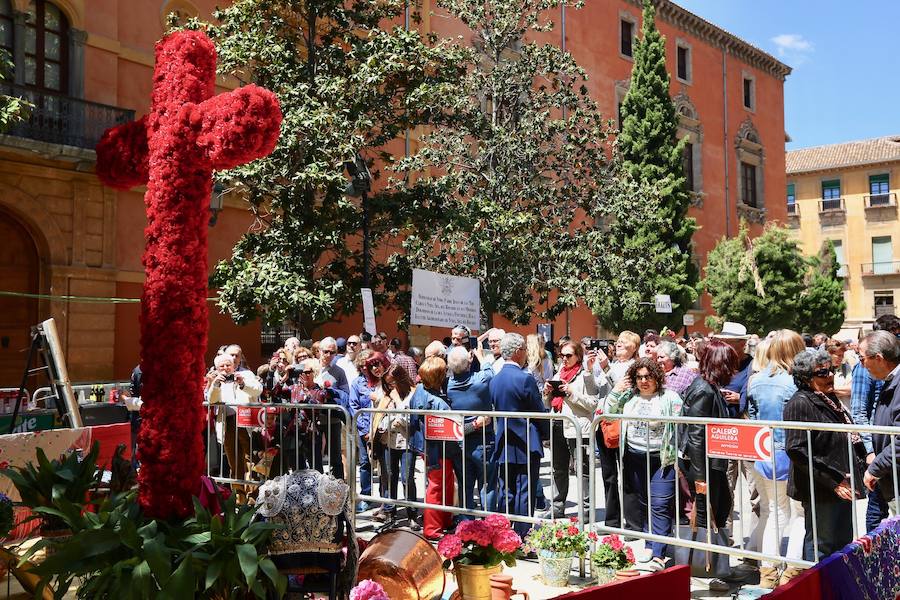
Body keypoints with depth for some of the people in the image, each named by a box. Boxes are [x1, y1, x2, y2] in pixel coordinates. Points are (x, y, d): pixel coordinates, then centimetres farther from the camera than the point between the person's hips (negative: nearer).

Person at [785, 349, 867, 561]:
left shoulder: (829, 398, 14)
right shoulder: (800, 403, -16)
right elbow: (797, 450, -22)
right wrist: (833, 482, -21)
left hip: (842, 487, 9)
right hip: (820, 490, -9)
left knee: (843, 544, 17)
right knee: (821, 547, -3)